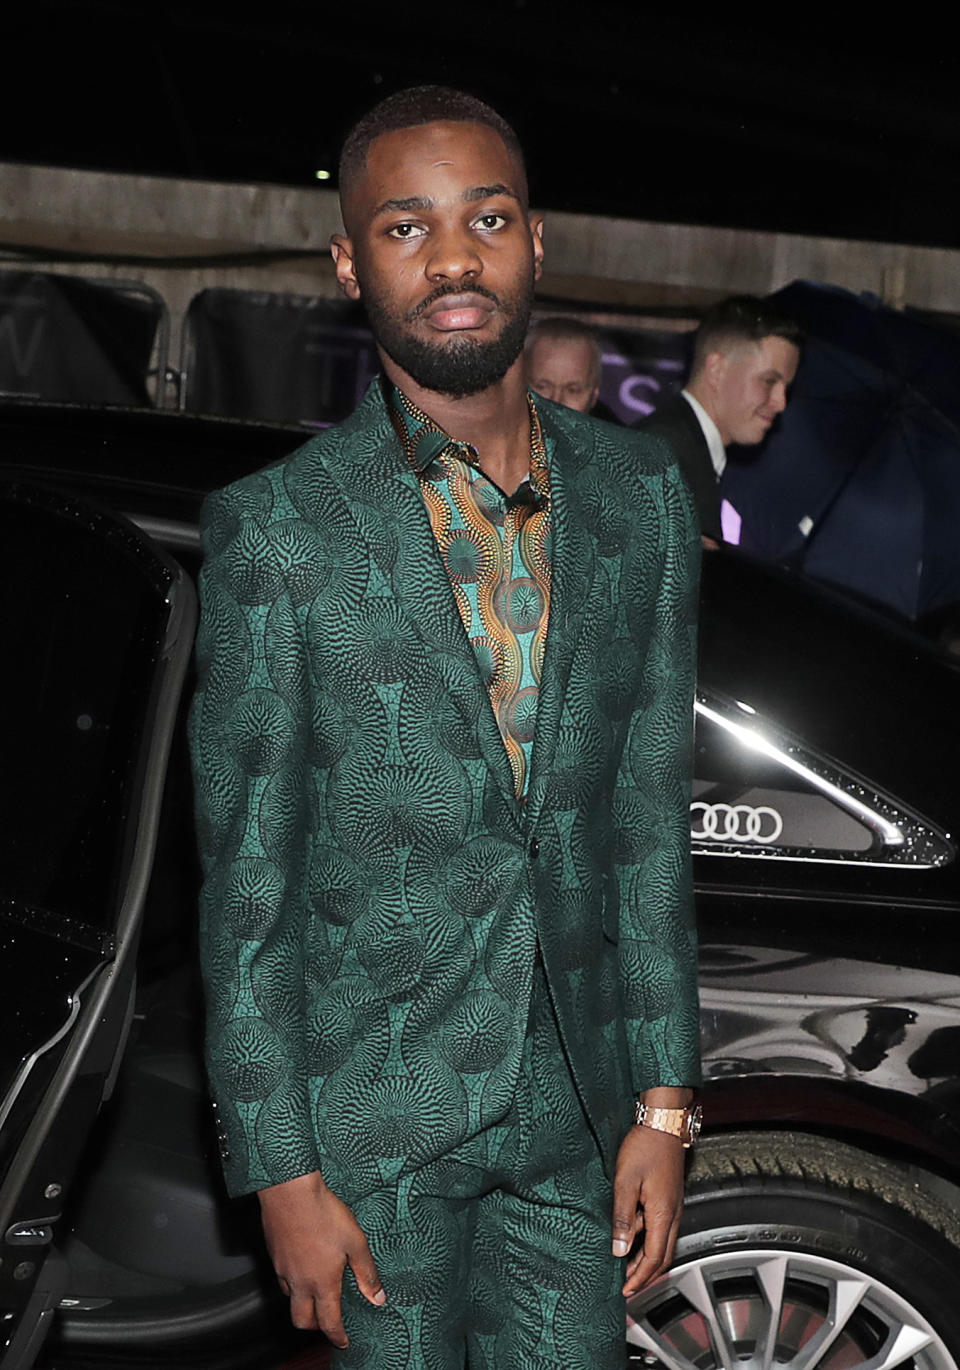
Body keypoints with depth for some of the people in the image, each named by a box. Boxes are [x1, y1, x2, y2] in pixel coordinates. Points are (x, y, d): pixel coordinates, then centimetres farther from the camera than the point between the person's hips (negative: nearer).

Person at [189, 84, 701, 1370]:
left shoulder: (641, 495, 1)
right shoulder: (274, 531, -10)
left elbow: (652, 817, 4)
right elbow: (246, 878, -8)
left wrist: (664, 1106, 2)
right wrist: (281, 1173, -9)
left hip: (577, 1105, 3)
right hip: (375, 1109, -3)